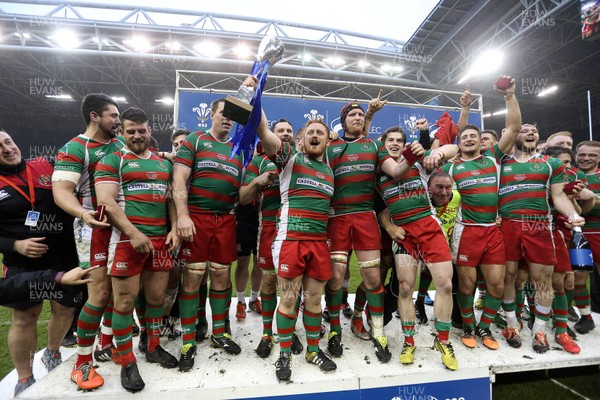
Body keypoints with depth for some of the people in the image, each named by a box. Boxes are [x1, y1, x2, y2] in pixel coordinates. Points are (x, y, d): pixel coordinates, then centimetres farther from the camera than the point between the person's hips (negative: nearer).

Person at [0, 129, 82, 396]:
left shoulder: (46, 167, 0)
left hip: (65, 259, 2)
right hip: (23, 266, -2)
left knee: (65, 310, 13)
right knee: (23, 319, 7)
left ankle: (52, 354, 40)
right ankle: (24, 380, 26)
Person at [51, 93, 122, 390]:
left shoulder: (120, 144, 11)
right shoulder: (74, 149, -8)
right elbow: (61, 191, -16)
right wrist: (82, 213, -34)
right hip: (95, 228, -6)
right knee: (100, 293, -7)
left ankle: (106, 346, 30)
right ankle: (82, 363, 11)